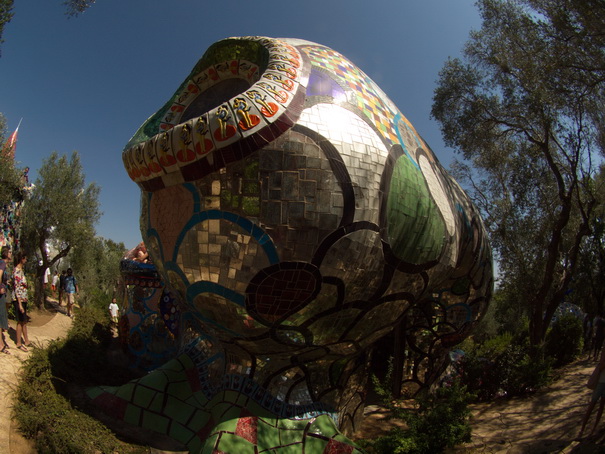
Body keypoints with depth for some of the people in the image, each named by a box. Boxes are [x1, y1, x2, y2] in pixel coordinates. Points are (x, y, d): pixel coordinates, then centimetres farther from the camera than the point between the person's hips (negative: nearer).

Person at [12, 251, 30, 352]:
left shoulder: (21, 270, 11)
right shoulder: (17, 271, -16)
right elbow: (17, 288, -20)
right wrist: (20, 304, -21)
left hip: (23, 299, 9)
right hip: (19, 300, -9)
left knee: (24, 321, 15)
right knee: (20, 321, 0)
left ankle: (26, 341, 23)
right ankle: (19, 343, 10)